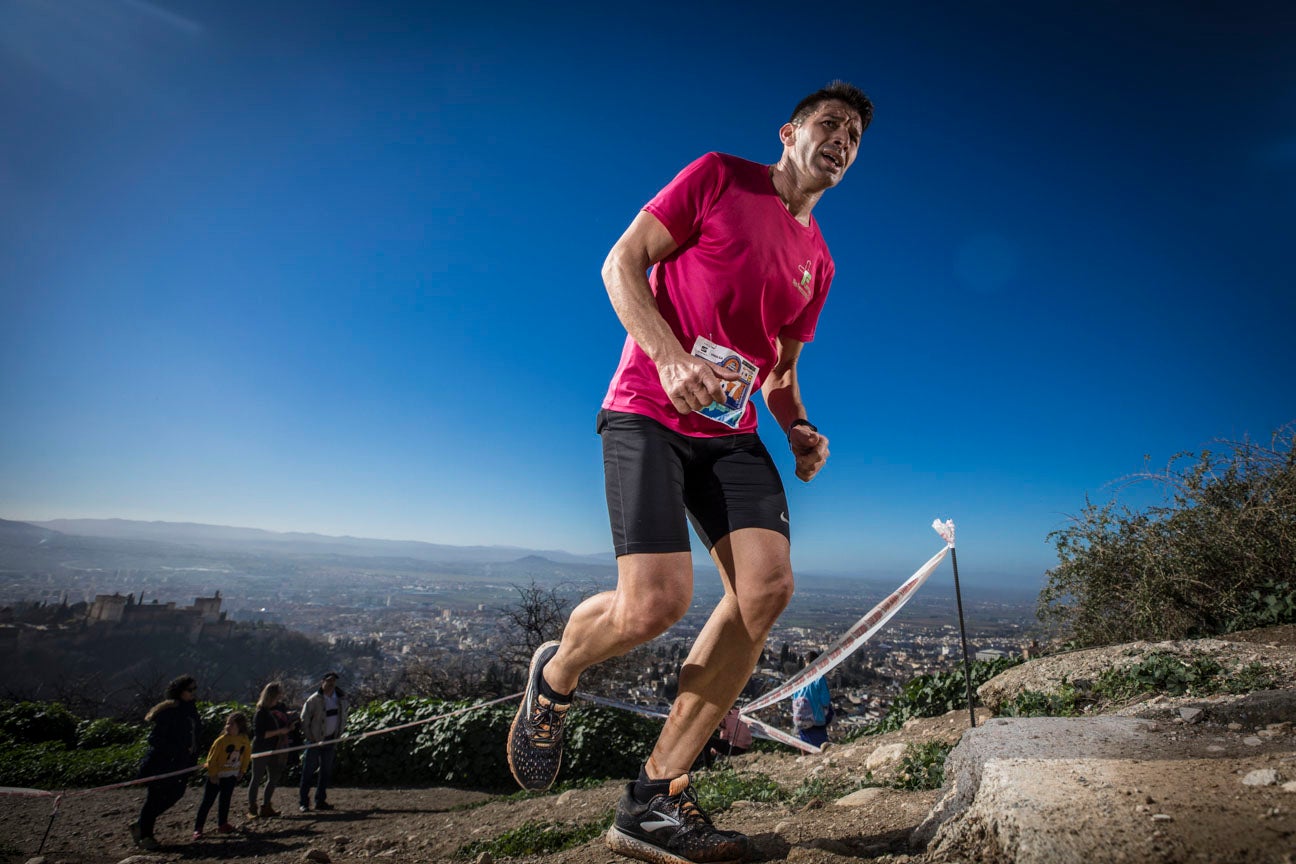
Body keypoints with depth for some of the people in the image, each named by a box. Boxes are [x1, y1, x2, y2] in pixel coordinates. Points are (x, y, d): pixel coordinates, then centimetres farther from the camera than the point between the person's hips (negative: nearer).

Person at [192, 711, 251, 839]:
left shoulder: (245, 740, -8)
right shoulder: (221, 740, -21)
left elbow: (246, 756, 5)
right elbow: (212, 758, -16)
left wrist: (242, 771, 5)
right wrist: (212, 774, -15)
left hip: (232, 775, 4)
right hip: (216, 775, -4)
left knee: (225, 800, 14)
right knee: (207, 802, 0)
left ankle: (222, 824, 27)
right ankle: (198, 828, 9)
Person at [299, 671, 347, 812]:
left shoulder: (341, 698, 0)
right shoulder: (314, 699, -14)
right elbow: (304, 720, -7)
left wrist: (338, 736, 6)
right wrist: (311, 739, -9)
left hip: (330, 740, 5)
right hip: (315, 740, -5)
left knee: (326, 771, 9)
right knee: (309, 771, 0)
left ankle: (320, 801, 19)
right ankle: (303, 802, 11)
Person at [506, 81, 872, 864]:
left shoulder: (817, 261, 19)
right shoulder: (718, 177, 4)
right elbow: (622, 262, -3)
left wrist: (801, 430, 2)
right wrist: (671, 358, -20)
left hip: (730, 433, 6)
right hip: (649, 412, -5)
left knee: (768, 586, -16)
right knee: (657, 602, -21)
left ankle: (654, 799, -2)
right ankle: (556, 673, 17)